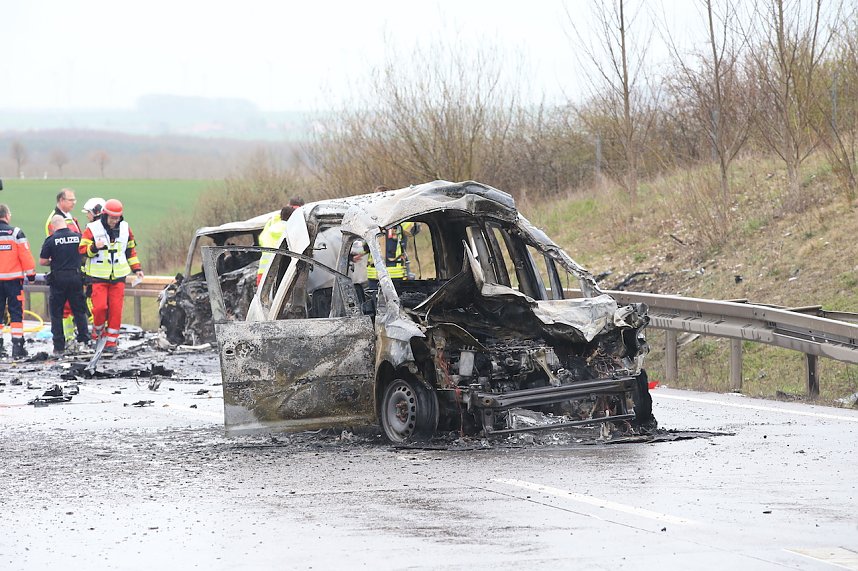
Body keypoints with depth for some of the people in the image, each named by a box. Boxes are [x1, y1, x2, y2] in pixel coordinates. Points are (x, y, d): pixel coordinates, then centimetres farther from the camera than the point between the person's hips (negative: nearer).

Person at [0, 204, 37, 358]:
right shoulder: (16, 233, -7)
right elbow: (25, 255, -6)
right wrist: (31, 273, 5)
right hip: (13, 279, -3)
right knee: (16, 311, 1)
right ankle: (17, 344, -4)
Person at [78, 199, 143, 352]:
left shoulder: (125, 228, 8)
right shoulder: (93, 229, -5)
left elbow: (131, 250, 20)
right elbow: (82, 250, -6)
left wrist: (136, 268, 16)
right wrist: (94, 247, -24)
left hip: (118, 276, 3)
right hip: (99, 276, -3)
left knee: (116, 309, -1)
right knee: (100, 307, -14)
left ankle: (111, 341, 6)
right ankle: (97, 333, 12)